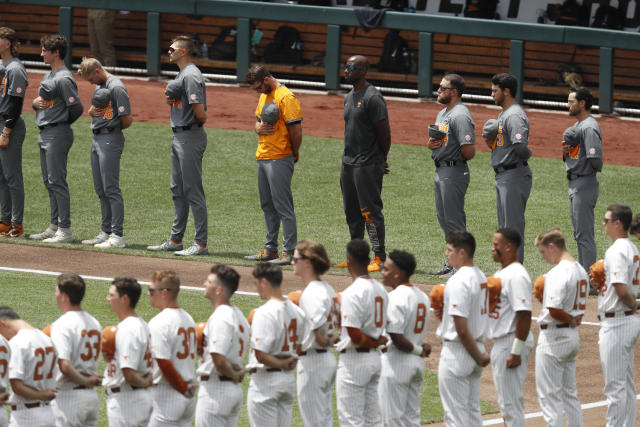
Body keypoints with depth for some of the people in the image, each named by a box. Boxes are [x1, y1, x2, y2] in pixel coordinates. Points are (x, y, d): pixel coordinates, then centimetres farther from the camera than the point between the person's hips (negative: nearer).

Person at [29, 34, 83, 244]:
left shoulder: (64, 78, -15)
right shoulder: (48, 76, 16)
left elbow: (76, 108, -19)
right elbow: (40, 102, 24)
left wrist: (63, 124, -3)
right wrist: (35, 102, 0)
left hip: (57, 133, -10)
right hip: (45, 134, 10)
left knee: (57, 181, -10)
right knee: (49, 182, 13)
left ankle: (65, 230, -9)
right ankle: (55, 226, 20)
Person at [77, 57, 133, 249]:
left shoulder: (116, 87, -14)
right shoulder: (99, 86, 15)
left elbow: (127, 120, -17)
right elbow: (92, 111, 25)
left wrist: (114, 130, 1)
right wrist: (92, 111, 1)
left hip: (111, 139, -10)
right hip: (97, 139, 10)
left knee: (111, 188, -10)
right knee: (101, 190, 14)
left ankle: (118, 236, -10)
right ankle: (106, 232, 21)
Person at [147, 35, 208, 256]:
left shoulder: (191, 76, -17)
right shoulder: (181, 75, 16)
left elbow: (200, 112, -23)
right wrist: (171, 100, 4)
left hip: (191, 136, -11)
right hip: (179, 136, 11)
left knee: (193, 191, -9)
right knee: (178, 191, 15)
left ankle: (201, 244, -7)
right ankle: (175, 240, 22)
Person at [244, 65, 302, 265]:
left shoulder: (286, 97, -14)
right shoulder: (264, 96, 16)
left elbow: (296, 130, -17)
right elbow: (257, 121, 24)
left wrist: (294, 154, -8)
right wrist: (259, 128, 1)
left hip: (280, 159, -10)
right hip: (262, 158, 10)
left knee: (283, 207, -9)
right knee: (268, 206, 14)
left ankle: (289, 252, -8)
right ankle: (270, 250, 20)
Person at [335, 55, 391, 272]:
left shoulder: (372, 98, -14)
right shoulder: (349, 97, 15)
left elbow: (384, 132, -13)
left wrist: (382, 161, -6)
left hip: (367, 165, -10)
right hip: (348, 163, 10)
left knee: (371, 212, -8)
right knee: (352, 213, 14)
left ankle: (379, 258, -6)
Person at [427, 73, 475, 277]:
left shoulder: (460, 115, -17)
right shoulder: (442, 113, 16)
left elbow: (469, 151, -24)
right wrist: (431, 144, 4)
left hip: (454, 171, -11)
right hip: (440, 170, 11)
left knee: (454, 221, -8)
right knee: (444, 220, 15)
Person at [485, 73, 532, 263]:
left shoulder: (515, 115, -17)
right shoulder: (503, 115, 18)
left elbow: (520, 146, -30)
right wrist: (491, 143, 7)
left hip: (514, 175, -11)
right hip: (502, 176, 11)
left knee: (513, 226, -9)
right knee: (504, 227, 14)